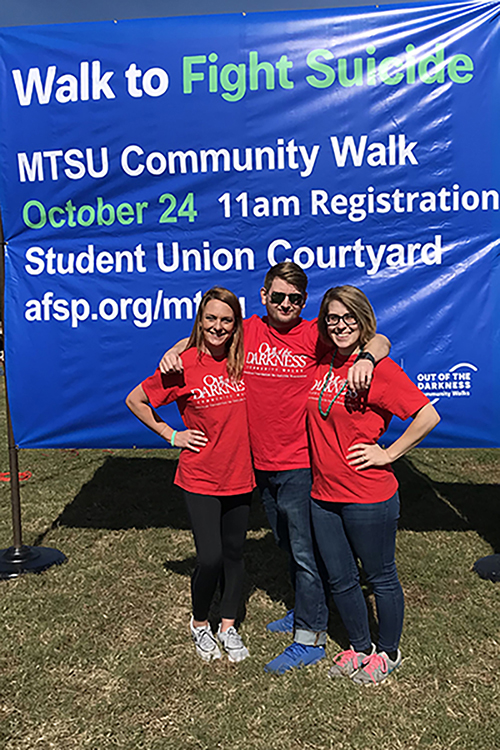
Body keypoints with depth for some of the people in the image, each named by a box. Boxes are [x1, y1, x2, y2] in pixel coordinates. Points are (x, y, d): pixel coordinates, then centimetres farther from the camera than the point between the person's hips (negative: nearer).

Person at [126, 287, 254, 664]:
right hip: (200, 477, -3)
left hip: (240, 474, 3)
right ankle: (199, 624, 26)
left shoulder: (242, 358, -2)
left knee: (234, 554, 13)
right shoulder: (183, 365, -10)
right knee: (210, 558, -4)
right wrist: (171, 434, -2)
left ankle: (229, 626, 35)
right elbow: (135, 400, 1)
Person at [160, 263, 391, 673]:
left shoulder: (314, 335, -8)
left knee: (306, 550, 3)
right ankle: (305, 610, 42)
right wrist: (176, 350, -4)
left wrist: (366, 358, -31)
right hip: (261, 464, 5)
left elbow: (380, 341, -10)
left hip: (301, 463, -5)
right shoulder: (247, 332, 3)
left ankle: (310, 637, 18)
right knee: (288, 545, 21)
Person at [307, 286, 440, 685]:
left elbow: (428, 416, -19)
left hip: (369, 498, -6)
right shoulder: (320, 364, 5)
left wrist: (388, 453, -15)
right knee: (340, 580, 18)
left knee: (381, 578, 14)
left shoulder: (379, 367, -15)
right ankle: (360, 647, 41)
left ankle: (388, 652, 37)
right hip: (323, 495, 6)